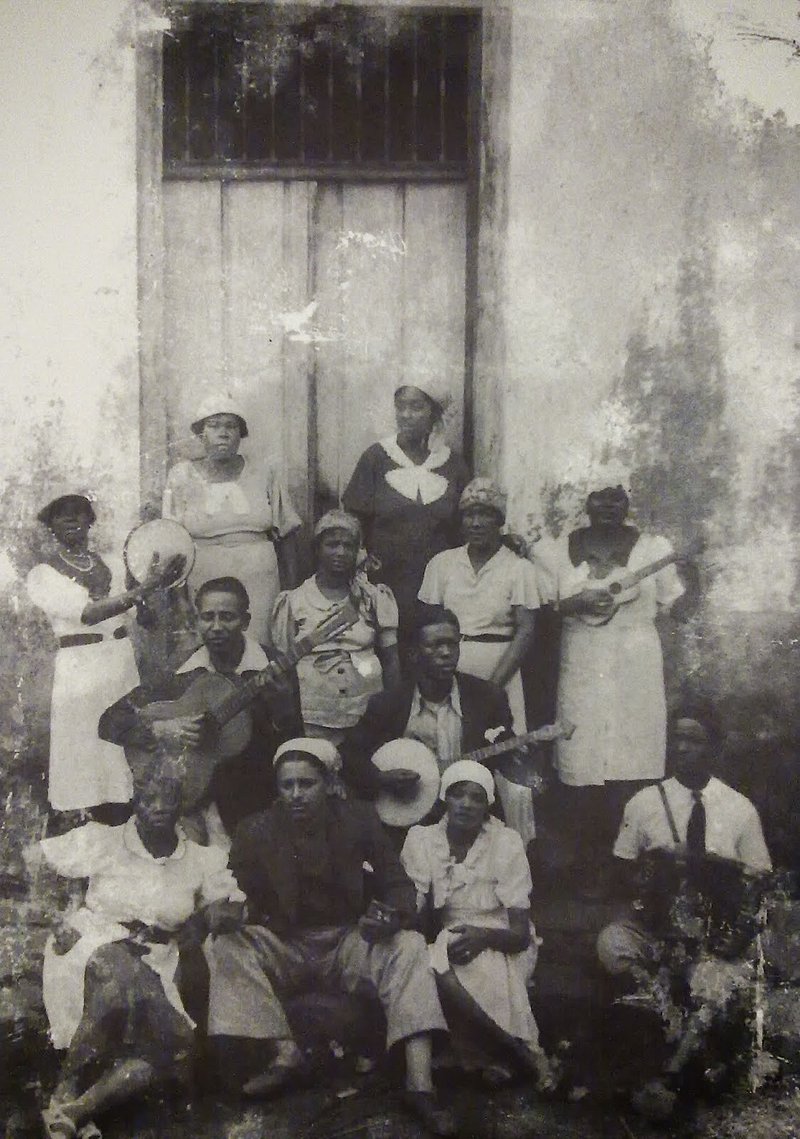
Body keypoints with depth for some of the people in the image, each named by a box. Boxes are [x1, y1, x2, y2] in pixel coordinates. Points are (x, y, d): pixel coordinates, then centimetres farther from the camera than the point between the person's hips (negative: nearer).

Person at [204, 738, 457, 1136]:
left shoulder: (359, 820, -2)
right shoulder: (256, 831, -4)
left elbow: (398, 884, 0)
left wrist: (391, 914, -23)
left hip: (349, 939, 0)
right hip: (283, 943, 0)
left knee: (409, 946, -28)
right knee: (225, 947, -26)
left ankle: (420, 1084, -34)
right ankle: (285, 1051, -33)